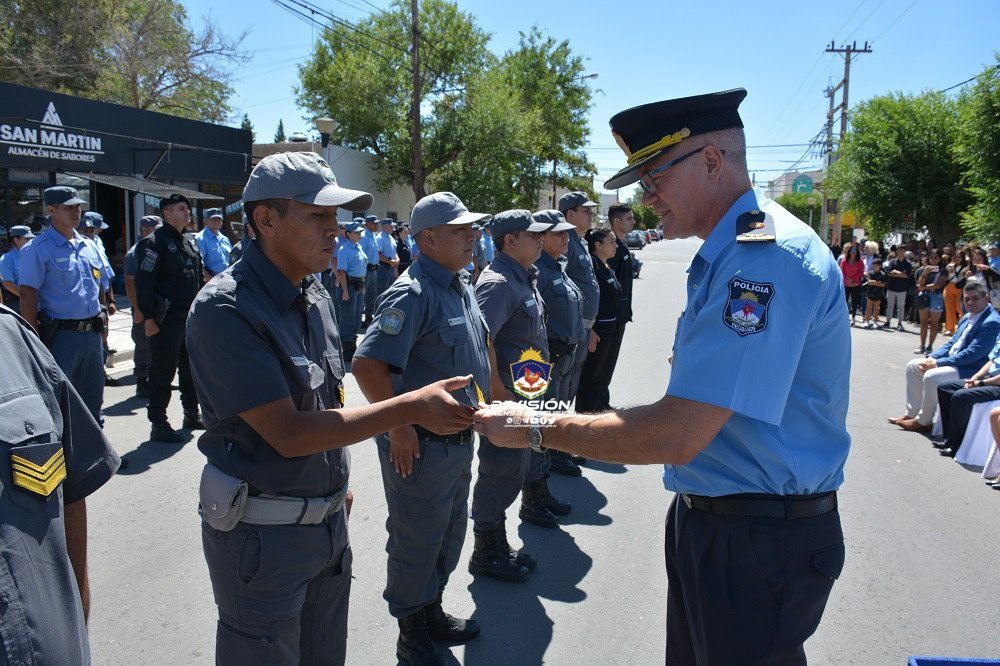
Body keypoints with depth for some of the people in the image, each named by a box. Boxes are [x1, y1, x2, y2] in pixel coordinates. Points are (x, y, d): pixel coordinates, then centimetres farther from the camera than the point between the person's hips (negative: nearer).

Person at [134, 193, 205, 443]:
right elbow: (144, 282, -16)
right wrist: (149, 318, -19)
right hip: (167, 320, -8)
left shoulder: (190, 242, 15)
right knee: (163, 371, -3)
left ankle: (192, 414, 30)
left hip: (191, 317, 8)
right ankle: (158, 424, 5)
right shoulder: (155, 242, -11)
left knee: (191, 368, 17)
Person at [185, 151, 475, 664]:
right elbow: (289, 434, -25)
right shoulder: (225, 309, -21)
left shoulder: (315, 295, 4)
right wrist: (413, 407, -25)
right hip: (263, 531, -7)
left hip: (328, 520, 7)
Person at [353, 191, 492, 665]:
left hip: (459, 439, 9)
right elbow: (367, 364, -28)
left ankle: (432, 612, 42)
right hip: (421, 443, -9)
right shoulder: (413, 292, -21)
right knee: (416, 540, 8)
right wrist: (398, 426, -23)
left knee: (450, 532, 22)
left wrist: (487, 402, 17)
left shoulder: (462, 287, 8)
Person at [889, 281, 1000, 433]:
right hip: (952, 360, 10)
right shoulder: (967, 318, 12)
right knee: (912, 366, 7)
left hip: (970, 370, -10)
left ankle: (923, 422, -12)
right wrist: (932, 357, -2)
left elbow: (971, 355, -24)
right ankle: (912, 413, 9)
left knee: (931, 377, -29)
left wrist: (937, 363, -19)